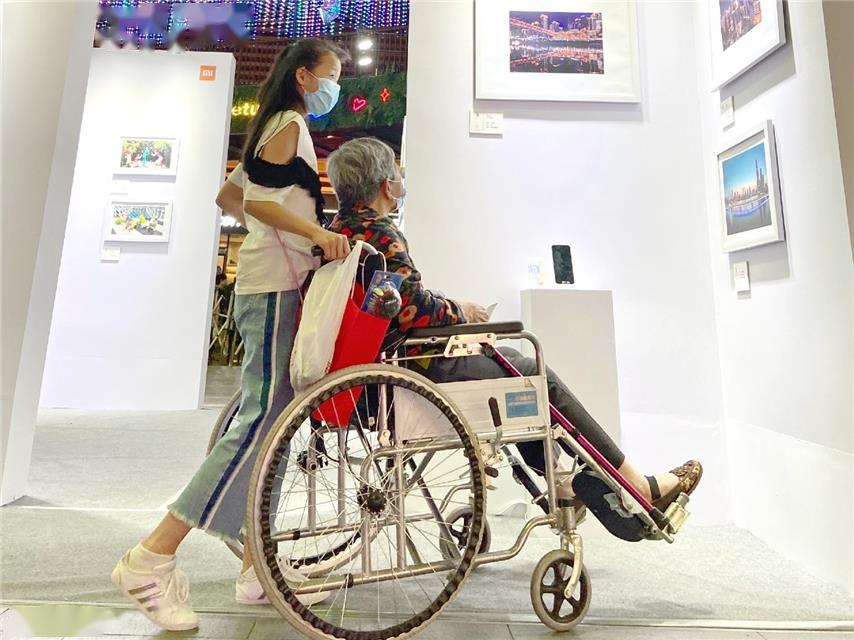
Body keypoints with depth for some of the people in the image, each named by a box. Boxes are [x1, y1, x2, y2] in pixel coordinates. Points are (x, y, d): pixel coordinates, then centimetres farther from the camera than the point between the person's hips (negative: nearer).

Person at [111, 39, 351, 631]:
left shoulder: (279, 127, 29)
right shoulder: (291, 123, 1)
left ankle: (258, 567, 13)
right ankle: (152, 559, -6)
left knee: (273, 423, 5)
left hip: (275, 284, 10)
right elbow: (258, 200, -13)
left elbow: (230, 196, 28)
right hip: (276, 285, -10)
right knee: (262, 421, -14)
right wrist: (315, 233, -24)